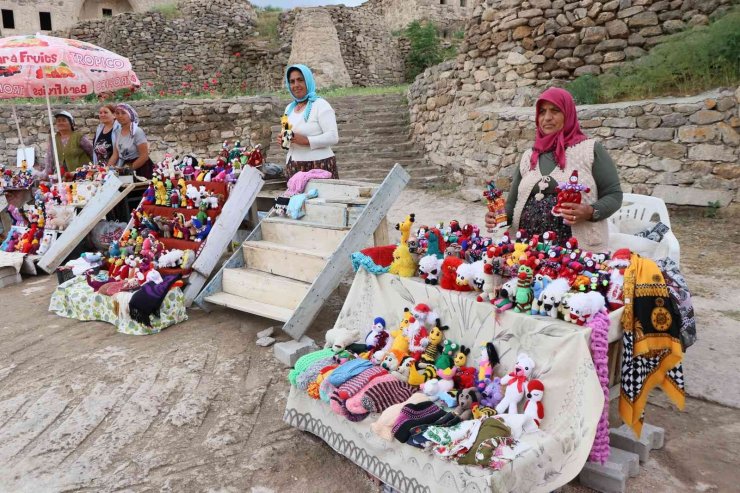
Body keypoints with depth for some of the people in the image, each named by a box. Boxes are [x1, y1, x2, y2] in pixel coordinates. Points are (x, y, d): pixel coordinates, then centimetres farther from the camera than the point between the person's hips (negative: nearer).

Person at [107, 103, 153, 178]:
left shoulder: (137, 132, -14)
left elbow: (144, 156, -17)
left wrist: (130, 168, -16)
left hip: (140, 169, -6)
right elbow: (115, 155, 8)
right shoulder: (117, 132, 5)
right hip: (126, 166, 6)